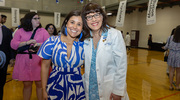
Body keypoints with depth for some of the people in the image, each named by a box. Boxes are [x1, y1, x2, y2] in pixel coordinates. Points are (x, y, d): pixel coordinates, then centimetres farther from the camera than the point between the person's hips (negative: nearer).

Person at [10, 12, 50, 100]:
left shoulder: (43, 31, 7)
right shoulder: (20, 31, 8)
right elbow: (13, 44, 0)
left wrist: (39, 44, -16)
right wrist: (27, 42, -12)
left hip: (39, 61, 0)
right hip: (24, 62, 1)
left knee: (40, 84, 5)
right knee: (27, 84, 12)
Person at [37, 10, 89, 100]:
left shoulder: (84, 44, -10)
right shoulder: (51, 42, -11)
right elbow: (45, 66, -2)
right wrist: (44, 90, 2)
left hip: (77, 87, 1)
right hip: (56, 87, 0)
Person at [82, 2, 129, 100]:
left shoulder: (115, 35, -13)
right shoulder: (85, 38, 0)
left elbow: (121, 65, -12)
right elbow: (85, 62, 9)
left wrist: (118, 91, -12)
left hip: (109, 88, -3)